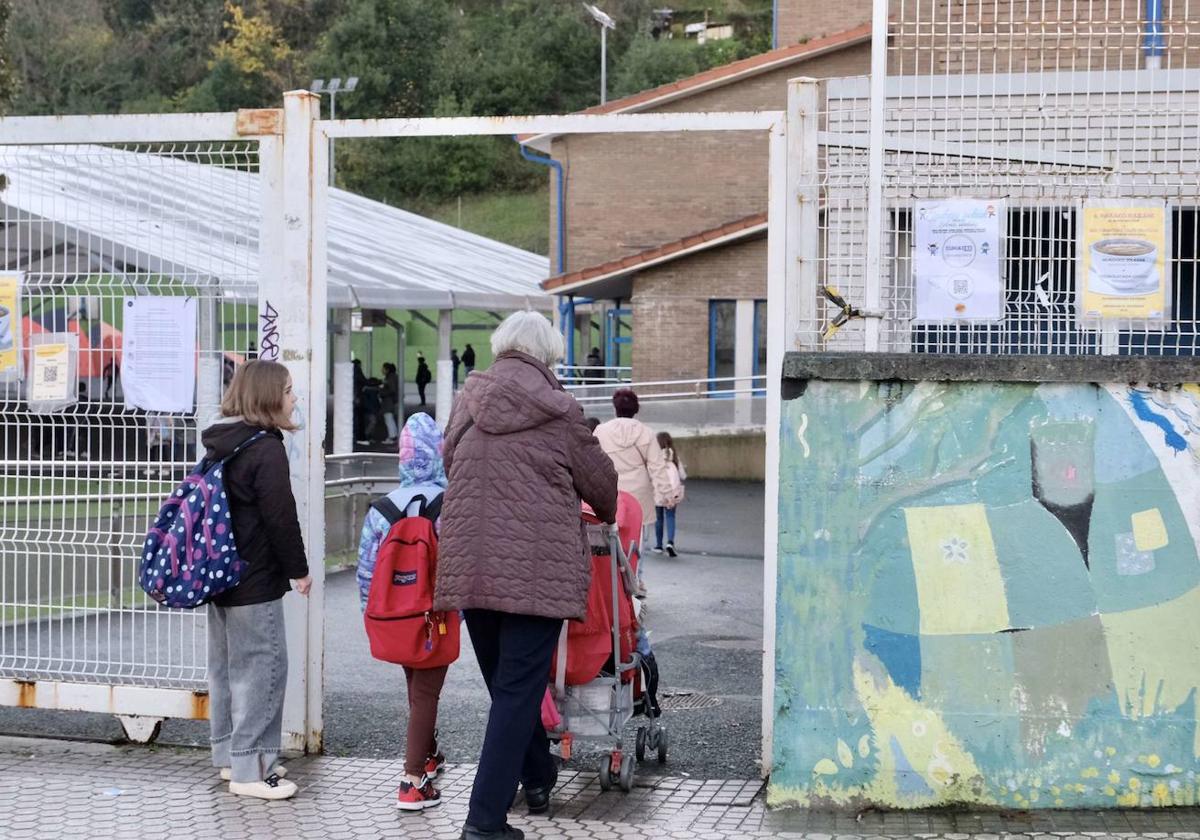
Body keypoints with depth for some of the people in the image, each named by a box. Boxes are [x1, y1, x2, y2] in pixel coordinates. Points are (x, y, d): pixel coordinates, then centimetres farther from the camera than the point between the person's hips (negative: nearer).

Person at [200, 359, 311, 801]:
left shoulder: (220, 444, 10)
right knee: (261, 668, -3)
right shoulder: (266, 449, -17)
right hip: (255, 581, -9)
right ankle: (250, 769, 0)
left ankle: (229, 755, 25)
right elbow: (280, 517, -18)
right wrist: (299, 569, -6)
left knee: (225, 665, 15)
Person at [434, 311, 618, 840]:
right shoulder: (558, 411, -4)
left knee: (506, 684, 20)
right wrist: (608, 515, 30)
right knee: (518, 691, -1)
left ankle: (538, 781, 36)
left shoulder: (467, 402, 7)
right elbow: (600, 483, 8)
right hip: (537, 570, -5)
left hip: (469, 566, 5)